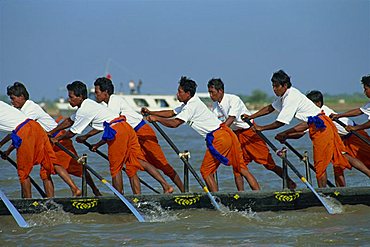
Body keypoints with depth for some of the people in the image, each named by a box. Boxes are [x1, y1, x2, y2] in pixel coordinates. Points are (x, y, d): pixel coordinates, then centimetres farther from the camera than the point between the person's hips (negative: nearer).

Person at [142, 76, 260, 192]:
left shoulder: (192, 106, -13)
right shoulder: (188, 105, 18)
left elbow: (174, 123, -20)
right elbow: (171, 113, 25)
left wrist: (156, 118, -8)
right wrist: (150, 112, 20)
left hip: (219, 139, -10)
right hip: (227, 134, 10)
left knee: (206, 171, 0)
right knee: (241, 167, 9)